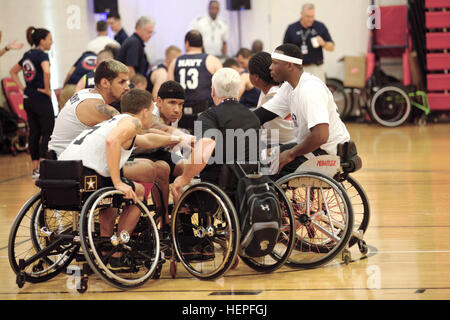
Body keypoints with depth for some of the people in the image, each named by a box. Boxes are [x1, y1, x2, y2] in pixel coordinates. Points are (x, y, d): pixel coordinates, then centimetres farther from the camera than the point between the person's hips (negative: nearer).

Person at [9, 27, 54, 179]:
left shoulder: (27, 55, 12)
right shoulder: (42, 55, -12)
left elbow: (13, 71, 23)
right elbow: (46, 71, -32)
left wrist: (21, 87, 15)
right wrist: (47, 89, -18)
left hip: (28, 98, 8)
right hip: (41, 99, -8)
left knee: (34, 133, 11)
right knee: (47, 132, -2)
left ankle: (35, 168, 14)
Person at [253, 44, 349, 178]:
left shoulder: (310, 89, -24)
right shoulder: (289, 87, 8)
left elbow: (321, 136, -32)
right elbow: (263, 114, 10)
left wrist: (291, 154, -21)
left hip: (327, 152, -10)